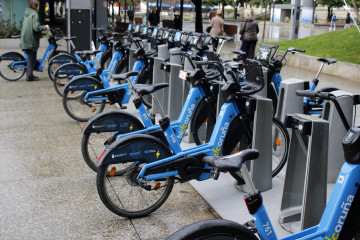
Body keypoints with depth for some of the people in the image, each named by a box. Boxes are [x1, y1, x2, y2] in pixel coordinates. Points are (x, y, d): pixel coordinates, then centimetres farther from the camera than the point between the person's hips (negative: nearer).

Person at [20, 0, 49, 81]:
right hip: (31, 40, -9)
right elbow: (36, 27, -24)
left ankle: (29, 75, 19)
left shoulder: (27, 14, 16)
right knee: (31, 58, -2)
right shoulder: (34, 14, -12)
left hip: (25, 39, 9)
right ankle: (29, 76, 0)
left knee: (30, 58, 15)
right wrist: (45, 27, -8)